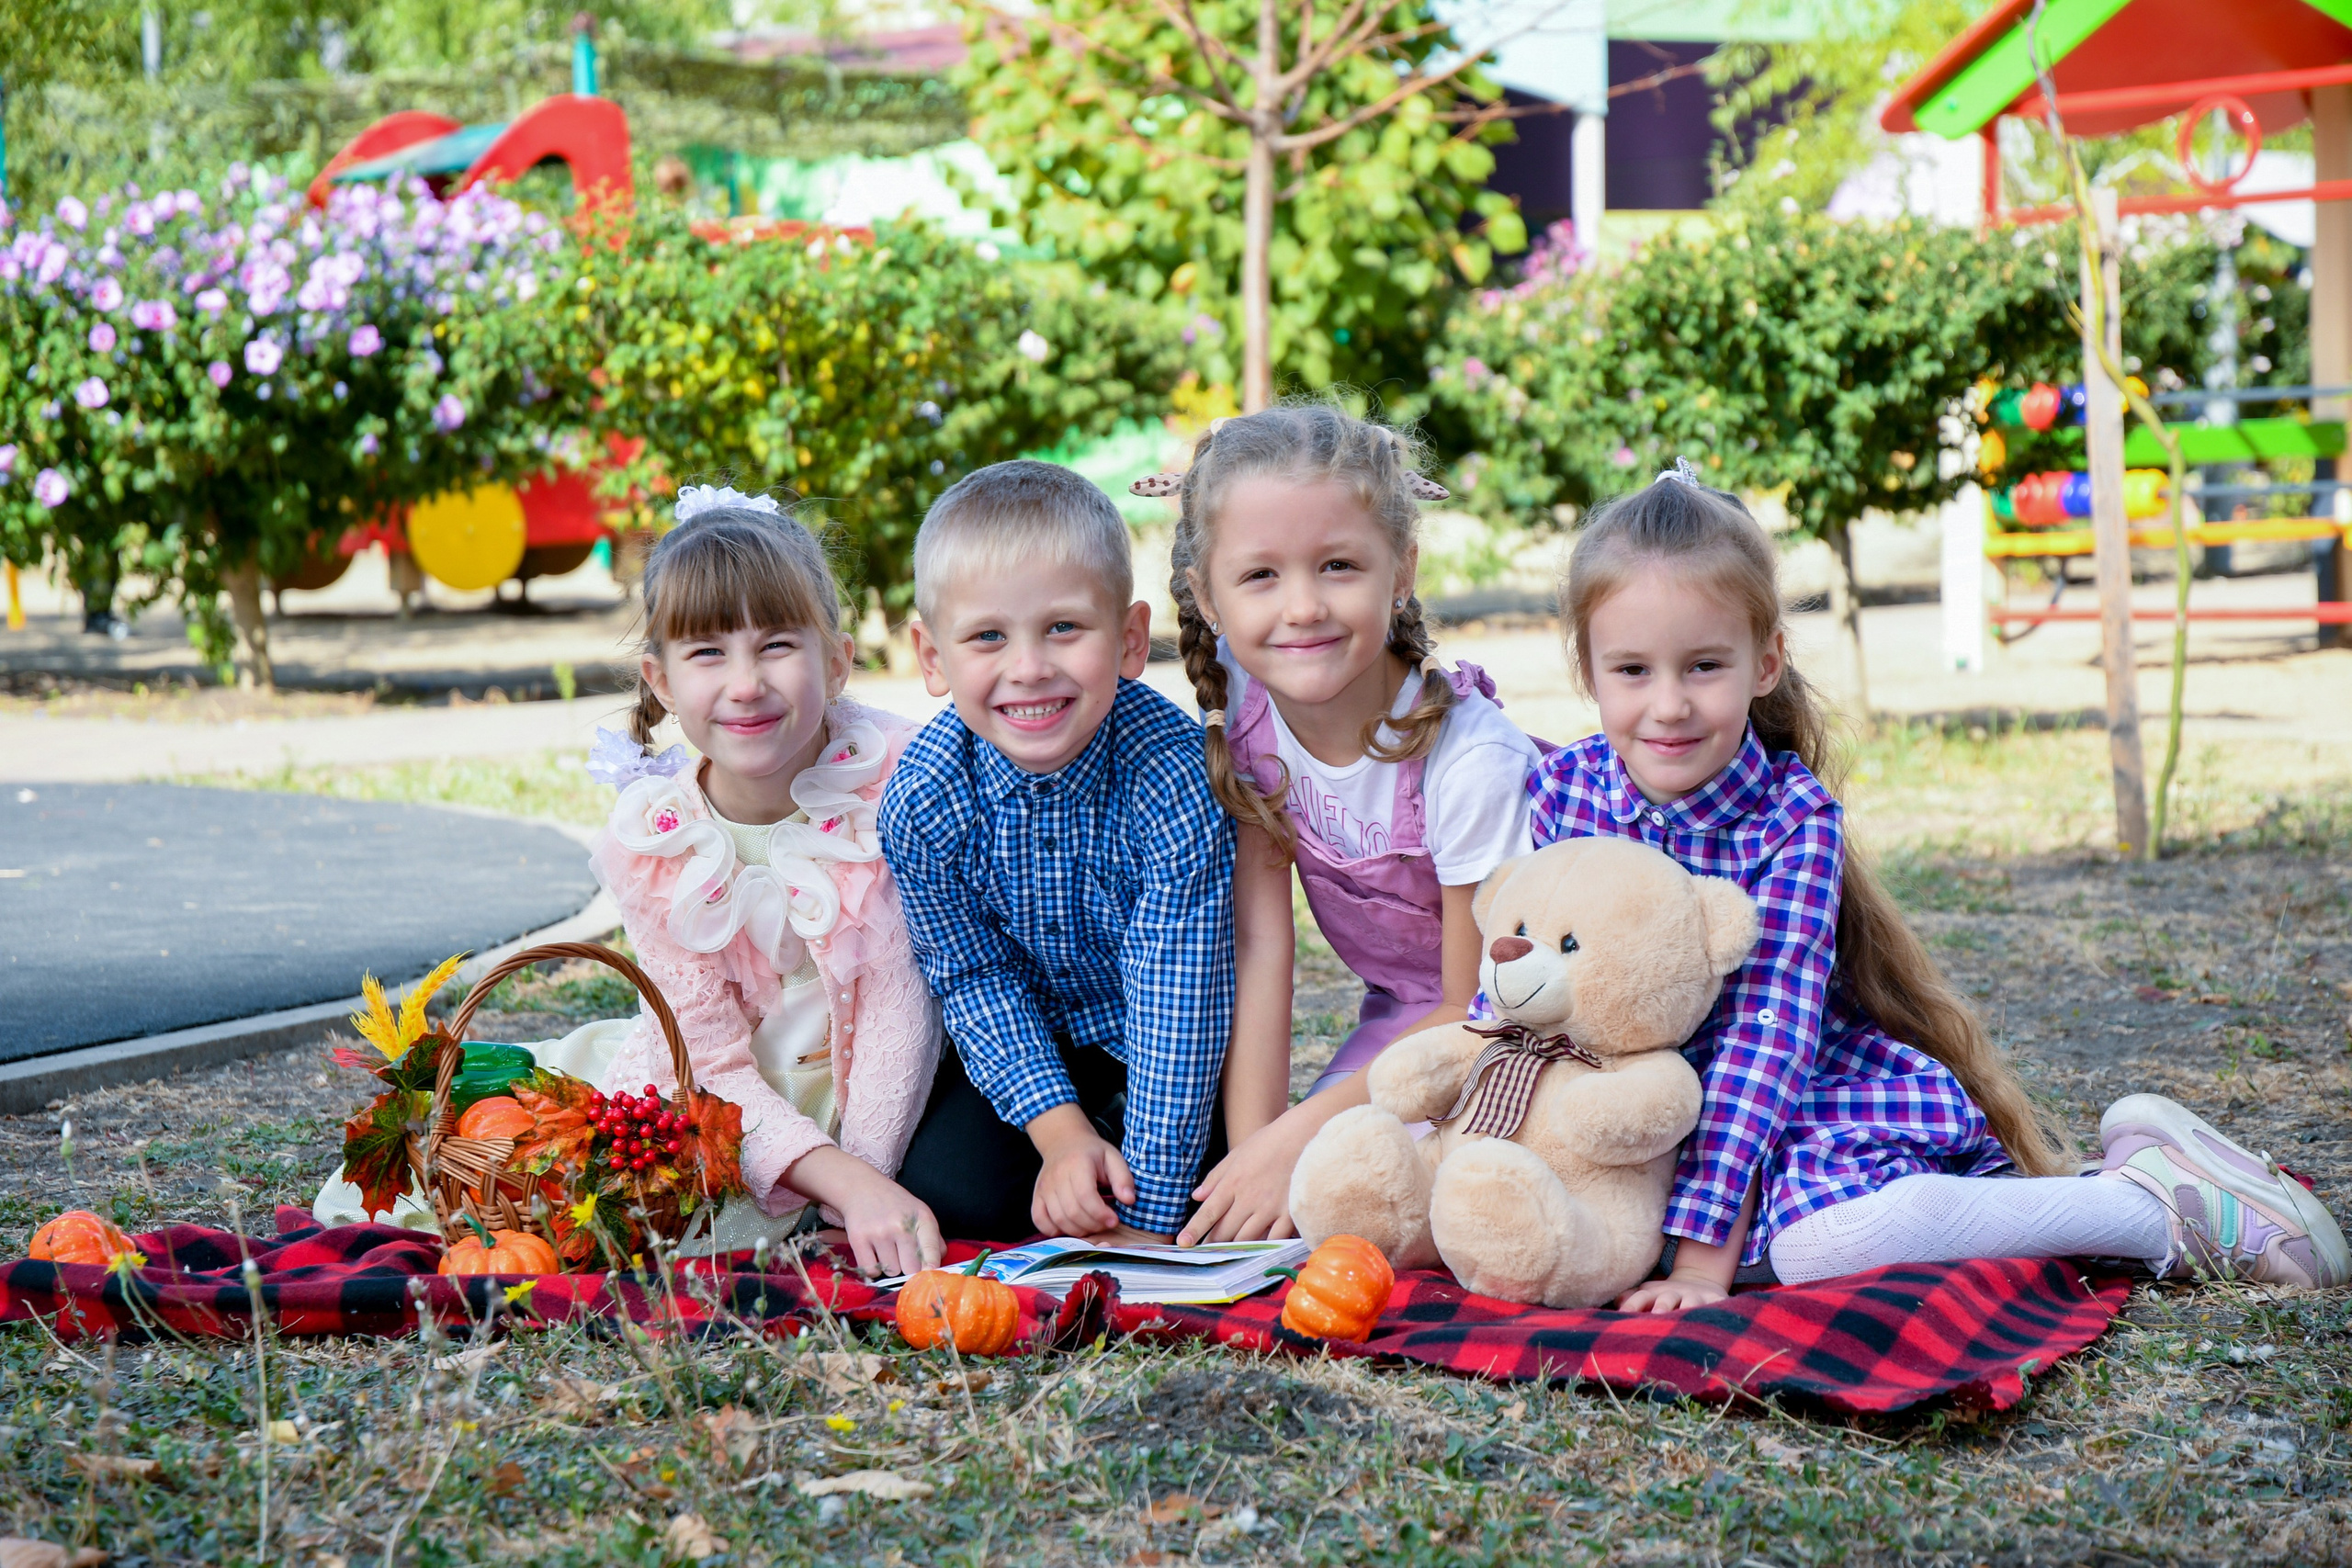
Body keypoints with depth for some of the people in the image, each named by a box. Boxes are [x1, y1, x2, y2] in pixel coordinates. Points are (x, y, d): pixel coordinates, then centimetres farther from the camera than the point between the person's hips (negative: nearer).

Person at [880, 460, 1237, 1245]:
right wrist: (1061, 1129, -23)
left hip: (1167, 1043, -2)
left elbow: (1177, 1004, -30)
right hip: (1028, 1039, 2)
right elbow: (974, 978, -11)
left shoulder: (1173, 777, -32)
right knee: (944, 1192, -15)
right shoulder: (922, 798, -23)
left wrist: (1148, 1215, -31)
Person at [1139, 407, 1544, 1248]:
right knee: (1286, 1201, -18)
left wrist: (1300, 1134, -23)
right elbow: (1260, 947, -14)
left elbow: (1481, 1010, -19)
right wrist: (1253, 1149, -21)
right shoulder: (1241, 718, -15)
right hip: (1401, 1022, 5)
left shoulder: (1471, 758, -30)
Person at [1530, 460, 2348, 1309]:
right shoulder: (1559, 789, -6)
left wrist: (1704, 1248, -29)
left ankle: (2157, 1202, -16)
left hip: (1823, 1090, -7)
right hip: (1654, 1112, 7)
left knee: (1824, 1237, -34)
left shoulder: (1793, 817, -17)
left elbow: (1767, 1028, -23)